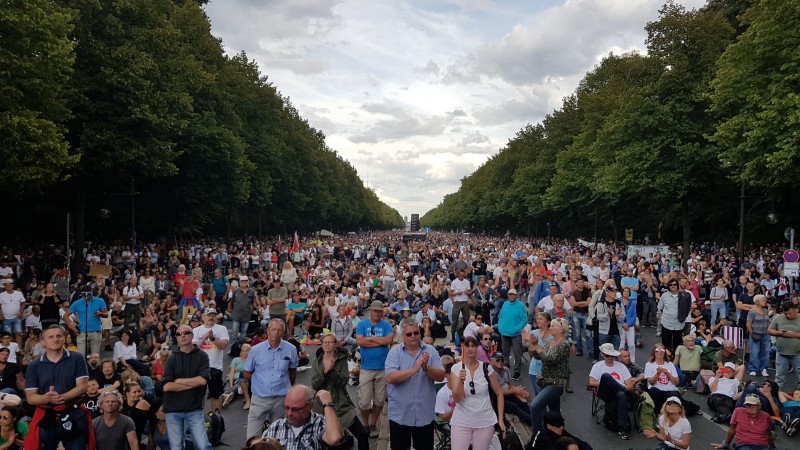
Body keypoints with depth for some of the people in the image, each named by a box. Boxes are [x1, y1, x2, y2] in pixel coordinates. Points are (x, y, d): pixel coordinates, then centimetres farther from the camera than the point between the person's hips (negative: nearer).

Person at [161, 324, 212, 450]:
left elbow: (203, 380, -14)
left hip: (194, 409, -1)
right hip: (173, 410, 1)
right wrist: (193, 383, -11)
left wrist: (178, 381, -8)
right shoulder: (172, 359, 2)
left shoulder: (202, 356, 0)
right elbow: (166, 386, -10)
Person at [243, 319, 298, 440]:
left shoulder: (291, 349, -5)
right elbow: (246, 373, 6)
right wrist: (262, 382, 4)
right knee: (252, 436, 3)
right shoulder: (255, 350, -6)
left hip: (281, 399, 1)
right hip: (259, 398, 0)